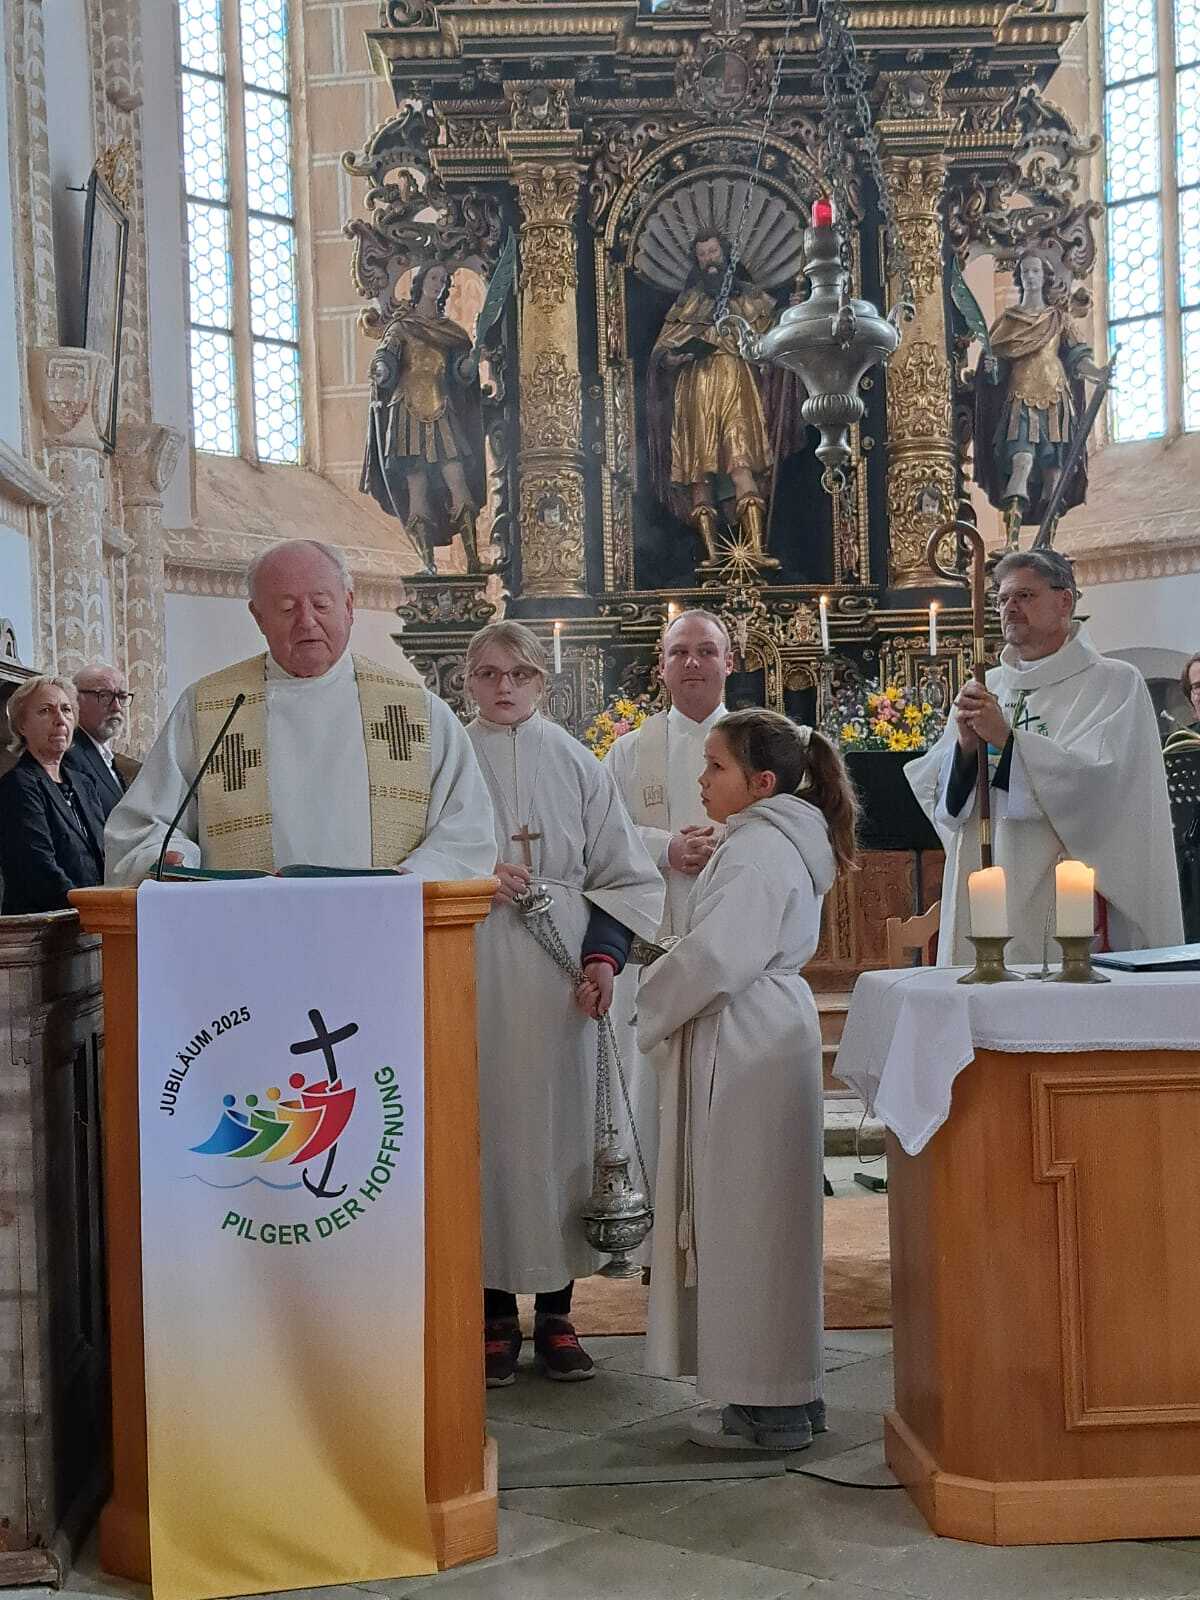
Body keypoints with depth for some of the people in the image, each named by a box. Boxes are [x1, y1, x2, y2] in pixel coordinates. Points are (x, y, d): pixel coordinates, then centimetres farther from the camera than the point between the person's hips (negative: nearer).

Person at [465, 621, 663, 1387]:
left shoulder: (576, 763, 7)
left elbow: (623, 873, 6)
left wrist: (603, 957, -8)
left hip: (559, 976, 1)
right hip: (474, 972, -1)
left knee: (558, 1119, 3)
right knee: (485, 1122, 0)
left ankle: (555, 1309, 14)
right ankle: (496, 1310, 11)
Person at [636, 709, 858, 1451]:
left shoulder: (756, 849, -17)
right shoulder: (786, 841, 15)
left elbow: (716, 954, -23)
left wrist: (653, 1008, -7)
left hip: (747, 1048, -10)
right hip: (768, 1035, 10)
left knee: (749, 1219, -3)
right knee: (766, 1219, 15)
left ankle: (770, 1406, 6)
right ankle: (789, 1391, 24)